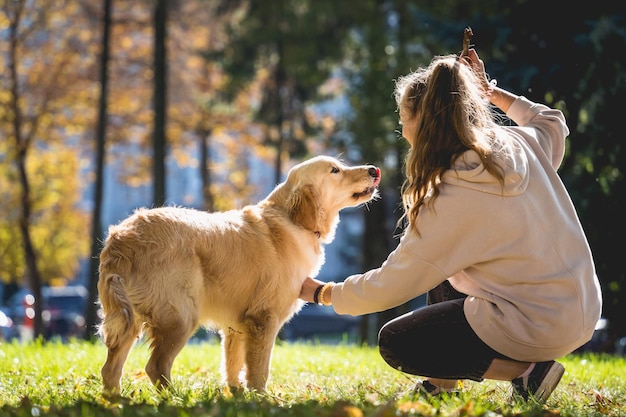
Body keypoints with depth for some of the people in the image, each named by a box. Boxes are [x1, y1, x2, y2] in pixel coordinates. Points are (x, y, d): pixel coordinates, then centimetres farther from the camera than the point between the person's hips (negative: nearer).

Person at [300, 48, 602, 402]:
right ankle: (443, 381, 22)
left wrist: (322, 293, 5)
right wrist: (489, 90, 22)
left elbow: (387, 289, -11)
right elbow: (552, 121, 27)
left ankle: (525, 370, -5)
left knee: (395, 343, 3)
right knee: (442, 271, 24)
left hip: (535, 327, -8)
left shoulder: (450, 202, -20)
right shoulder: (520, 145, -1)